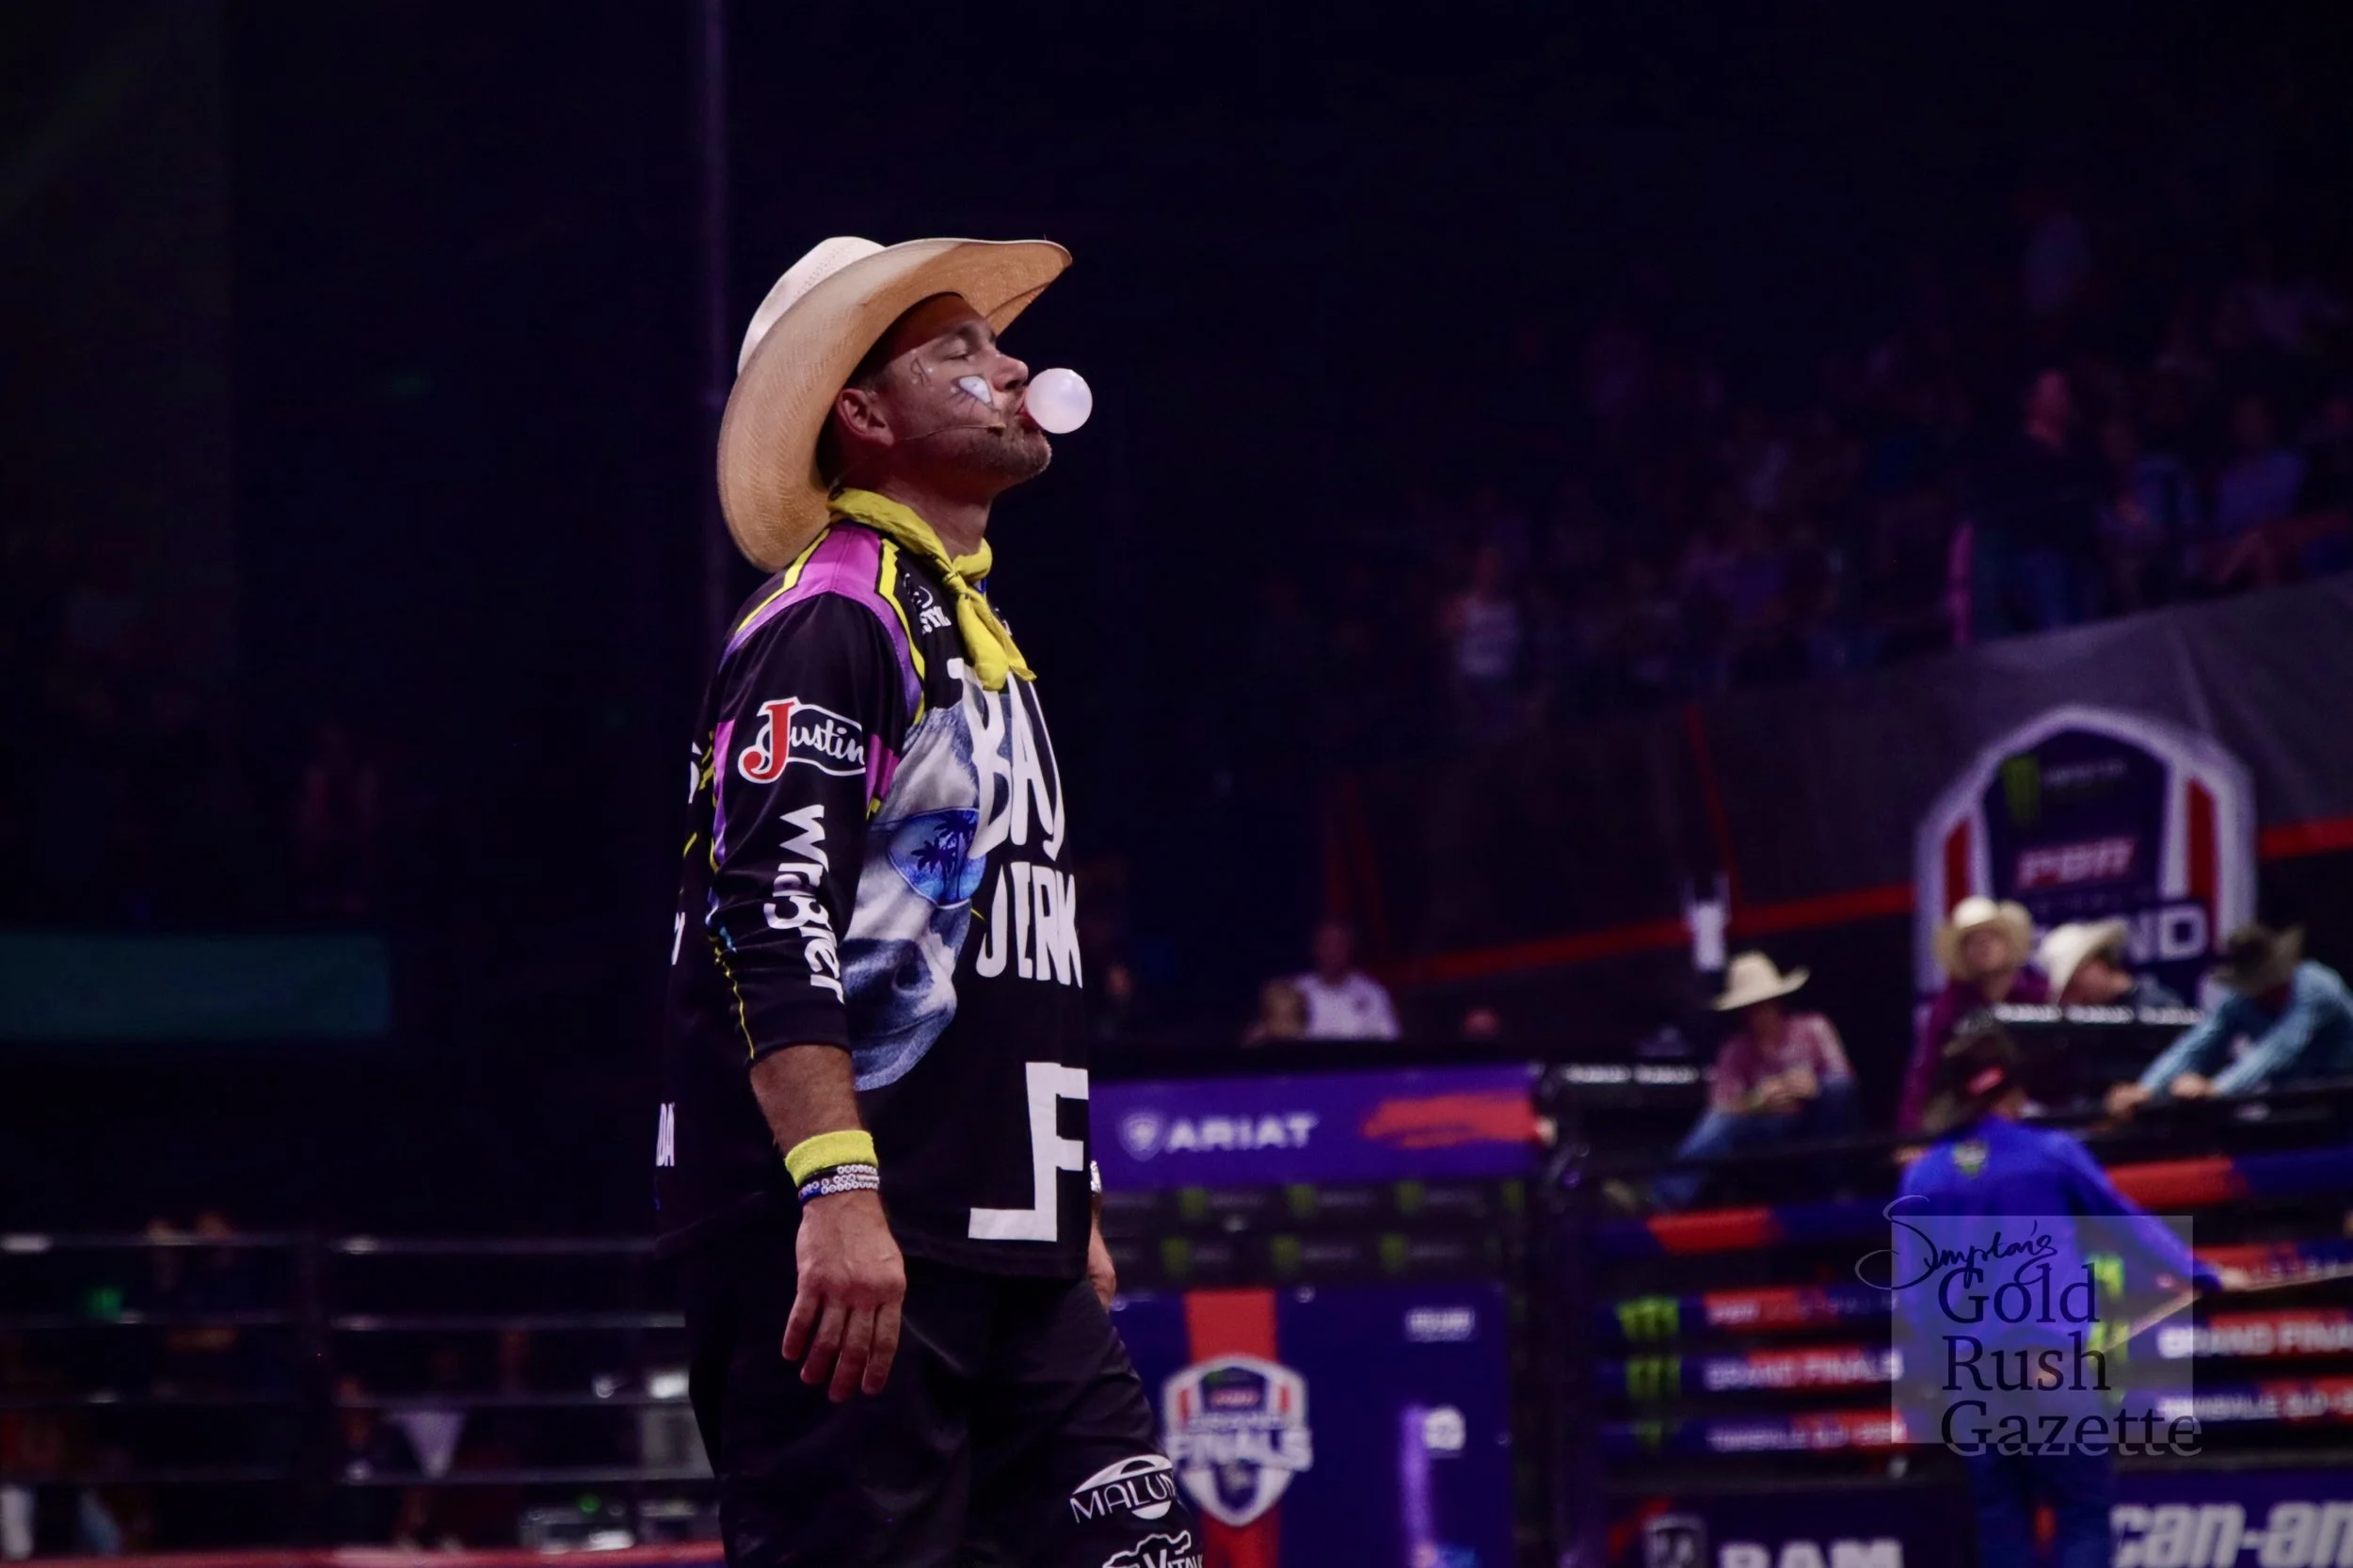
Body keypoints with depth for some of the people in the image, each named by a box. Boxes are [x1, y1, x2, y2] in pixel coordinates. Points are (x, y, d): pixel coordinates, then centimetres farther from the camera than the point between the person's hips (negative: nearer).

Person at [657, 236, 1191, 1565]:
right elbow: (768, 922, -20)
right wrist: (837, 1191, -29)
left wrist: (1068, 1210, 28)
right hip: (846, 1245, -10)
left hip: (1003, 1248, 10)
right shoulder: (829, 620, -9)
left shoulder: (976, 627, 22)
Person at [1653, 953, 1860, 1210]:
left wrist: (1813, 1085, -30)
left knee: (1837, 1085, -28)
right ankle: (1669, 1195, -46)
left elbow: (1842, 1079, -8)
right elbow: (1720, 1107, -12)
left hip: (1817, 1125, 0)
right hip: (1773, 1130, 0)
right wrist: (1759, 1102, -31)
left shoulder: (1812, 1028, -6)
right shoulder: (1736, 1050, -4)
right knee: (1719, 1125, -28)